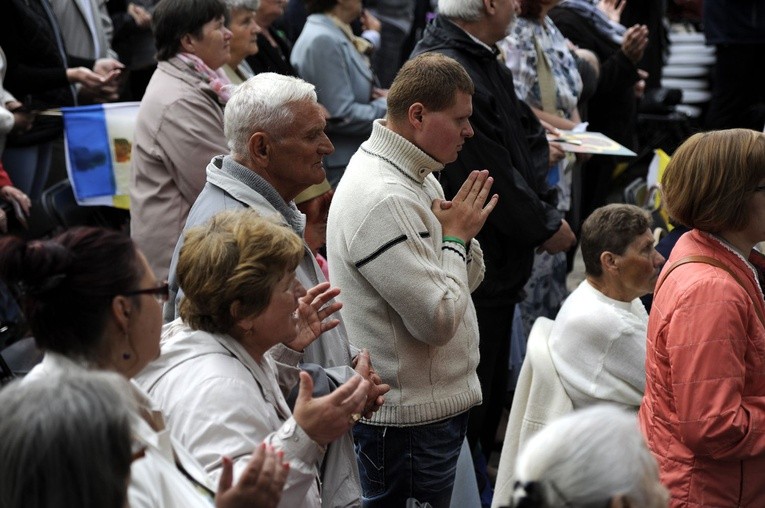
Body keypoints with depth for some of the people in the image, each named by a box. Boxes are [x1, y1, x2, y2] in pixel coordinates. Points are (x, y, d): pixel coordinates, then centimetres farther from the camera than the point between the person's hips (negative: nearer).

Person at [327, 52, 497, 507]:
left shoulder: (420, 177, 8)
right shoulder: (383, 200, -25)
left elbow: (471, 279, 15)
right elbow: (438, 321, -26)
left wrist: (462, 234, -6)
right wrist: (456, 236, -14)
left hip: (440, 400, 10)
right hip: (408, 418, -10)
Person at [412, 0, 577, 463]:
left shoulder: (485, 62, 8)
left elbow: (527, 131, 12)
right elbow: (491, 178, -23)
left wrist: (545, 209, -2)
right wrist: (545, 227, -8)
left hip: (499, 262, 10)